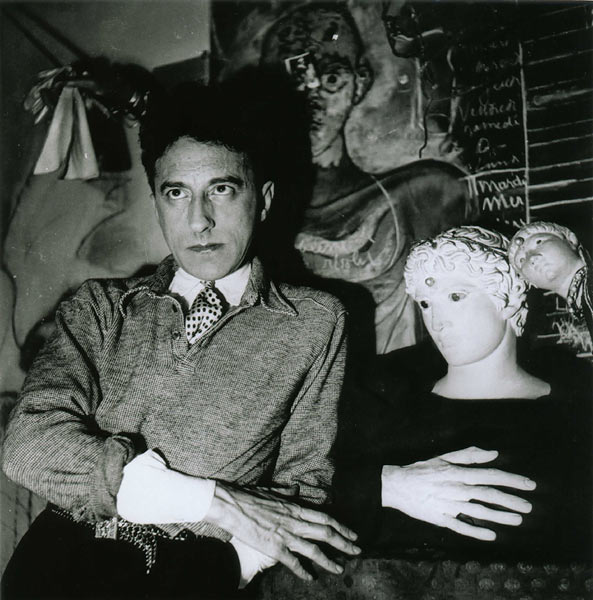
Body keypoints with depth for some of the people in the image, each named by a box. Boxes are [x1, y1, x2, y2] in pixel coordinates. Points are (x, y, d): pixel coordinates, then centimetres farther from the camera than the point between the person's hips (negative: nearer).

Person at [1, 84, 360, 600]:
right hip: (72, 544, 2)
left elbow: (302, 486, 7)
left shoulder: (314, 322, 10)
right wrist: (211, 500, -11)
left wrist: (239, 557, -14)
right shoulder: (100, 307, 13)